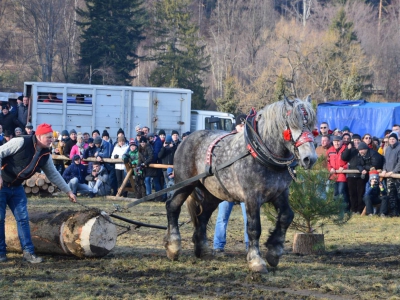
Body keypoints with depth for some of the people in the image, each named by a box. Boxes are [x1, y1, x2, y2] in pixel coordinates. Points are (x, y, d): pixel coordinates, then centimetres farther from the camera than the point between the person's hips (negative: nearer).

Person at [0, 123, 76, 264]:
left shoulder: (45, 155, 0)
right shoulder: (21, 142, -21)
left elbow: (53, 174, 12)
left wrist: (68, 191, 13)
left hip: (16, 187, 6)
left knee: (23, 218, -1)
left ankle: (28, 252, 0)